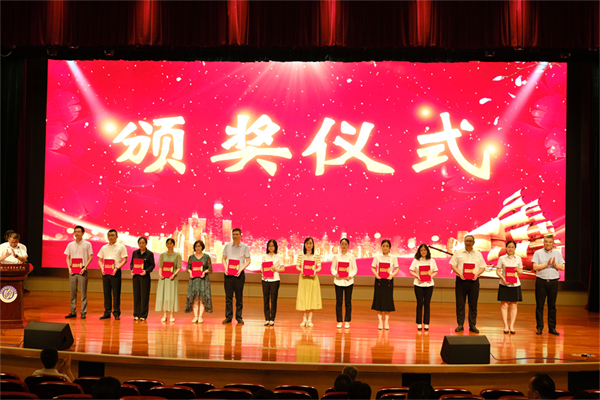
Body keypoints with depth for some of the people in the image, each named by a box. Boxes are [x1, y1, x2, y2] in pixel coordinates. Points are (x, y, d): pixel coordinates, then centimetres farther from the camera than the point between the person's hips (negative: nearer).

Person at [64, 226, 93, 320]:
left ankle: (83, 312, 1)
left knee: (83, 292, -3)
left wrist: (85, 268, -12)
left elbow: (90, 257, 0)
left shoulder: (87, 244, 2)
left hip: (82, 270, -3)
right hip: (72, 270, 3)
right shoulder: (70, 245, 11)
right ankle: (73, 311, 13)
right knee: (73, 291, 6)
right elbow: (68, 257, 13)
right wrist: (69, 268, -2)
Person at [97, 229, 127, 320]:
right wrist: (102, 268, -4)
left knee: (116, 293, -3)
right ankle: (107, 313, 12)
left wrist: (117, 268, -15)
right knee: (106, 293, 6)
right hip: (105, 272, 4)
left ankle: (116, 313, 3)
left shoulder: (121, 247, 2)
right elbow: (100, 260, 15)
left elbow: (124, 260, -3)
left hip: (115, 272, -4)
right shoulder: (104, 248, 13)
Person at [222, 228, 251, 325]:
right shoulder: (227, 246, 8)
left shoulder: (245, 247, 2)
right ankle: (228, 317, 10)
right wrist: (225, 268, -5)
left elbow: (248, 261, 1)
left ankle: (239, 317, 9)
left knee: (239, 297, 2)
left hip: (239, 274, -2)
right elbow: (224, 258, 12)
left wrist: (241, 269, -13)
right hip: (228, 274, 2)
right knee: (228, 296, 3)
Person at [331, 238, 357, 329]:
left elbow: (355, 269, 3)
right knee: (339, 302, 2)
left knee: (348, 302, 3)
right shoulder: (336, 256, 5)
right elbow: (333, 268, 7)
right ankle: (339, 321, 10)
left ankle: (347, 321, 11)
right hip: (338, 281, 1)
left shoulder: (351, 256, 2)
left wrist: (350, 276, -12)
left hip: (348, 281, 0)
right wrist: (335, 274, -12)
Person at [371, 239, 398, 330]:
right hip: (379, 280, 0)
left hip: (388, 280, 0)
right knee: (378, 300, 0)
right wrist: (376, 274, -12)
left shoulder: (393, 257, 1)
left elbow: (397, 268, 4)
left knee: (388, 300, 1)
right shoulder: (377, 257, 1)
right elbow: (373, 267, 5)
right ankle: (380, 321, 9)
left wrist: (392, 275, -13)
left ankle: (386, 321, 11)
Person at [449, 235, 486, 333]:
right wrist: (459, 273, -13)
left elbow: (482, 267, 9)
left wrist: (477, 274, -10)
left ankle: (472, 325, 9)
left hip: (473, 281, 1)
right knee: (460, 303, 1)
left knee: (473, 304, 2)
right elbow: (453, 265, 2)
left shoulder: (478, 254, 12)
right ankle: (460, 325, 8)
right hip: (461, 280, -1)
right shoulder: (458, 253, 7)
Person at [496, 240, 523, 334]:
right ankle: (506, 326, 3)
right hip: (504, 284, -2)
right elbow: (498, 271, 1)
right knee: (504, 305, -2)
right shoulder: (502, 258, 1)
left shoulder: (518, 258, 7)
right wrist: (503, 278, -16)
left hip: (515, 284, 2)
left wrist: (518, 270, -12)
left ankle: (512, 326, 7)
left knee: (513, 305, 3)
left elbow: (521, 271, 12)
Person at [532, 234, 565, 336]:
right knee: (539, 305, 0)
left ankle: (552, 328, 11)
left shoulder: (557, 253, 11)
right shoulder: (538, 253, 3)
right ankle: (539, 327, 7)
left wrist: (555, 264, -13)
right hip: (541, 281, -2)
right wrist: (547, 264, -13)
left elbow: (562, 267, 5)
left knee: (552, 305, 5)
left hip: (553, 282, 2)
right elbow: (535, 267, -6)